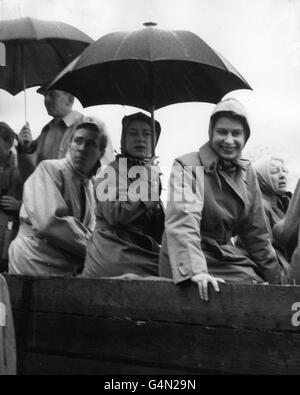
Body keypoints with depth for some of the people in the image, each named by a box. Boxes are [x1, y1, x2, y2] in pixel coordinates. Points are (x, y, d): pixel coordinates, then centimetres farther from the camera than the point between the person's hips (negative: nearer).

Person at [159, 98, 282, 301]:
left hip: (227, 257, 5)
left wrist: (275, 277, 12)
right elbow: (182, 221, -24)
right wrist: (195, 271, -37)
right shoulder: (186, 167, -10)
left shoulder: (247, 172, 9)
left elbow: (256, 231, 14)